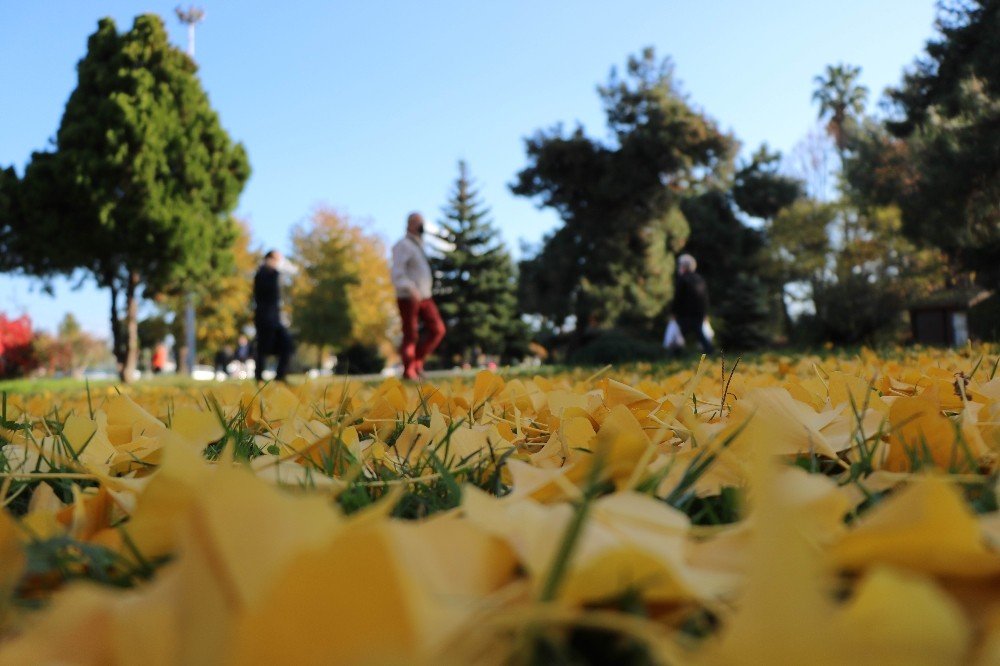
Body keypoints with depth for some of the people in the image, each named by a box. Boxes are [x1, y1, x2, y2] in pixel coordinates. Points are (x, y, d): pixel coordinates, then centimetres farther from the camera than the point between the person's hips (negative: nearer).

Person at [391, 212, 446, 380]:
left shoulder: (418, 246, 20)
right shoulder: (402, 246, -8)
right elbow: (397, 274, -19)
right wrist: (411, 290, -33)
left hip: (424, 297, 8)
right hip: (408, 297, -8)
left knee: (437, 329, -3)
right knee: (411, 336, -5)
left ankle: (417, 361, 8)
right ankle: (409, 371, 4)